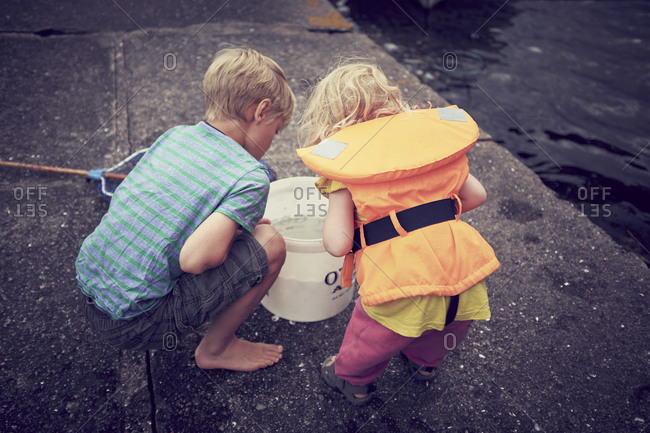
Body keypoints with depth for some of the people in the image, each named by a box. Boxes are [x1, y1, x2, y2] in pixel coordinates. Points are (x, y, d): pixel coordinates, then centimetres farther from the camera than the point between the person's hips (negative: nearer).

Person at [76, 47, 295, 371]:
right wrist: (244, 230, -5)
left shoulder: (173, 135, 3)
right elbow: (195, 258, -29)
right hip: (134, 325, -7)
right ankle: (215, 349, 11)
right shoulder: (250, 178, -18)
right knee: (269, 246, -8)